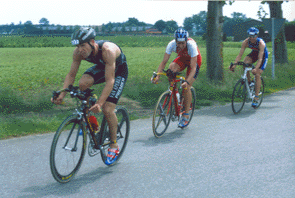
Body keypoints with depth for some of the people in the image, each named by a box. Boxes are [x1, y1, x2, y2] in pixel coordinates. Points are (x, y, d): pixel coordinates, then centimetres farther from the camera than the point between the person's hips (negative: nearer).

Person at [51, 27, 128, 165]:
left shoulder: (108, 50, -40)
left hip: (119, 72, -5)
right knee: (83, 83, -27)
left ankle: (114, 145, 4)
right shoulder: (78, 52, -24)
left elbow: (110, 81, -41)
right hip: (101, 67, 5)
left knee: (107, 109, -17)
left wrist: (100, 103, -49)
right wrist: (62, 95, -29)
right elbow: (71, 75, -15)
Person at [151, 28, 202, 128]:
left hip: (194, 60, -4)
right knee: (171, 69, -29)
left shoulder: (191, 45, -38)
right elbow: (164, 62, -27)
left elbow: (193, 67, -40)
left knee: (186, 87, -16)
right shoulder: (172, 44, -29)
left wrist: (187, 82, -54)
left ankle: (186, 116, -3)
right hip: (182, 58, 4)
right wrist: (157, 76, -42)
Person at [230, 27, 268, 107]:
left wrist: (256, 69, -57)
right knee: (245, 63, -28)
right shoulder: (246, 42, -26)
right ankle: (248, 81, -8)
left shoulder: (261, 43, -36)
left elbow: (260, 58, -42)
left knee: (257, 75, -15)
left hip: (263, 55, -4)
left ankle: (256, 97, -7)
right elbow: (240, 55, -28)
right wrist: (234, 64, -42)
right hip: (254, 53, 4)